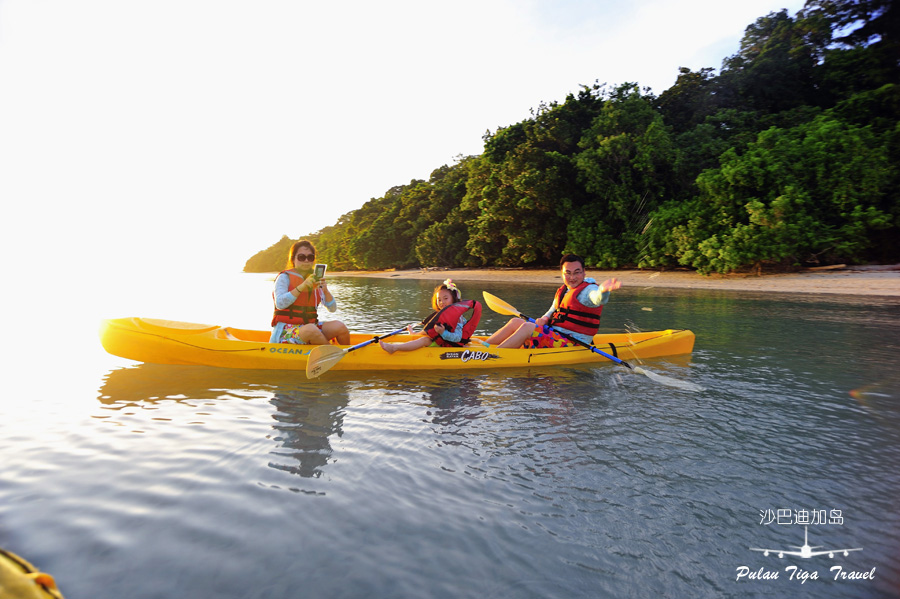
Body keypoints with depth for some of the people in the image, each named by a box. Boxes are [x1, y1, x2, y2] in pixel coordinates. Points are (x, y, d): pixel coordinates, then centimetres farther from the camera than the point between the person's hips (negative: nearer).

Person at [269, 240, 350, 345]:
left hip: (312, 325, 5)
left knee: (339, 326, -21)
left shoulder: (316, 280, 14)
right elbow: (279, 304, -18)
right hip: (286, 330, -5)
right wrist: (302, 286, -23)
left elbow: (332, 308, 7)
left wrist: (325, 290, -12)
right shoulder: (284, 277, 0)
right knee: (311, 330, -36)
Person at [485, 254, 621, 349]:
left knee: (527, 327, -24)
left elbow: (598, 299, -33)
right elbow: (552, 311, 24)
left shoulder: (588, 290, -10)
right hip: (555, 335, 9)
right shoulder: (562, 291, 16)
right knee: (516, 322, 0)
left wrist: (603, 290, -58)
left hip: (572, 344, -9)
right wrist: (544, 319, 0)